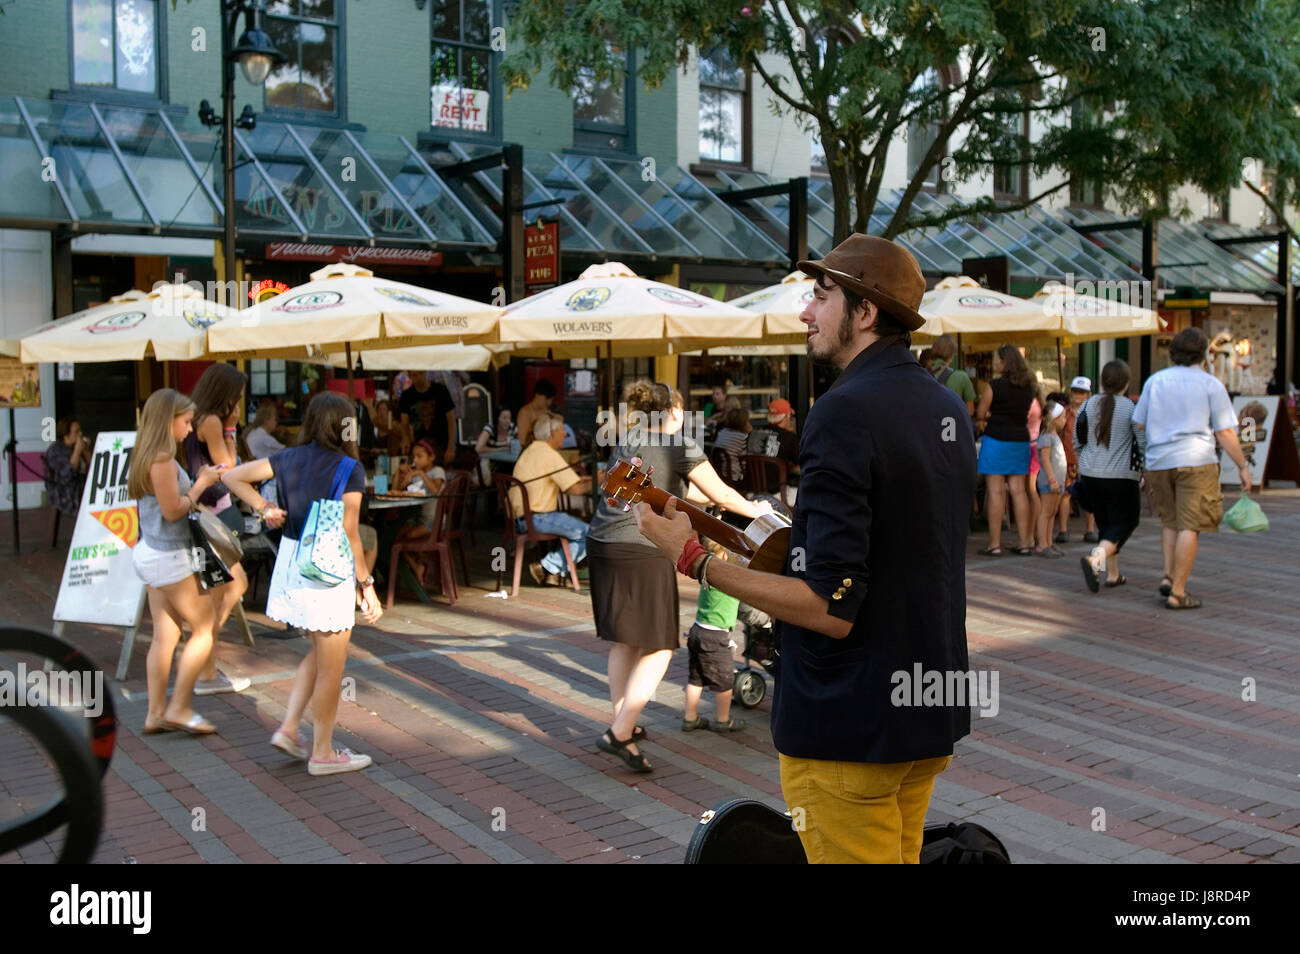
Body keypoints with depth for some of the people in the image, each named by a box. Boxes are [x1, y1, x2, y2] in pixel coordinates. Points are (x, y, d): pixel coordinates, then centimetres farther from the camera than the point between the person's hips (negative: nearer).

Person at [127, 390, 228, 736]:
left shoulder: (147, 457, 11)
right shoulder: (162, 461, -19)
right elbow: (172, 511, -19)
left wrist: (199, 481, 9)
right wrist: (201, 484, -9)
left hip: (151, 553, 9)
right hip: (169, 556, -9)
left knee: (164, 636, 12)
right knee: (205, 628, 1)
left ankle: (156, 713, 15)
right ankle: (179, 707, 3)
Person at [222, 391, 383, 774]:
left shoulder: (290, 459, 4)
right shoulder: (349, 468, -13)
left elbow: (232, 476, 7)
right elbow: (349, 534, -15)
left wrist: (264, 509, 7)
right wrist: (366, 584, -8)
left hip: (291, 562, 7)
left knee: (321, 652, 26)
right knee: (330, 667, 8)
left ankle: (288, 728, 22)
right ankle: (323, 754, 19)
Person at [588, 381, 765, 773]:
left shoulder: (627, 441, 19)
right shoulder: (681, 445, -1)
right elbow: (721, 494, 4)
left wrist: (706, 497, 42)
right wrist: (753, 509, 23)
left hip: (601, 544, 8)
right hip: (641, 550, -8)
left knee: (624, 641, 19)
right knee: (658, 647, 0)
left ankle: (621, 722, 27)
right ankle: (620, 733, -8)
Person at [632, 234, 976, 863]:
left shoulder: (844, 411, -22)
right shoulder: (947, 407, 7)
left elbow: (831, 609, -25)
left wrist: (693, 560, -19)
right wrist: (801, 544, 20)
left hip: (849, 725, -9)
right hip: (929, 713, 9)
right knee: (897, 856, 22)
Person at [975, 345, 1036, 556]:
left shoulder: (995, 385, -12)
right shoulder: (1029, 387, 6)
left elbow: (980, 414, -6)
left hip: (996, 439, -6)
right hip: (1021, 440, 6)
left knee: (996, 491, -3)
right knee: (1018, 490, 9)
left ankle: (995, 544, -3)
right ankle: (1025, 542, 10)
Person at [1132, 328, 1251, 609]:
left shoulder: (1155, 381, 9)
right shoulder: (1210, 384, 1)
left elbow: (1140, 423, 10)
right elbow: (1225, 432, -2)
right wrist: (1243, 466, 4)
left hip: (1158, 461, 4)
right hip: (1196, 460, -4)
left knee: (1169, 521, 20)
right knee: (1190, 526, -2)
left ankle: (1168, 575, 7)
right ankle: (1178, 592, -4)